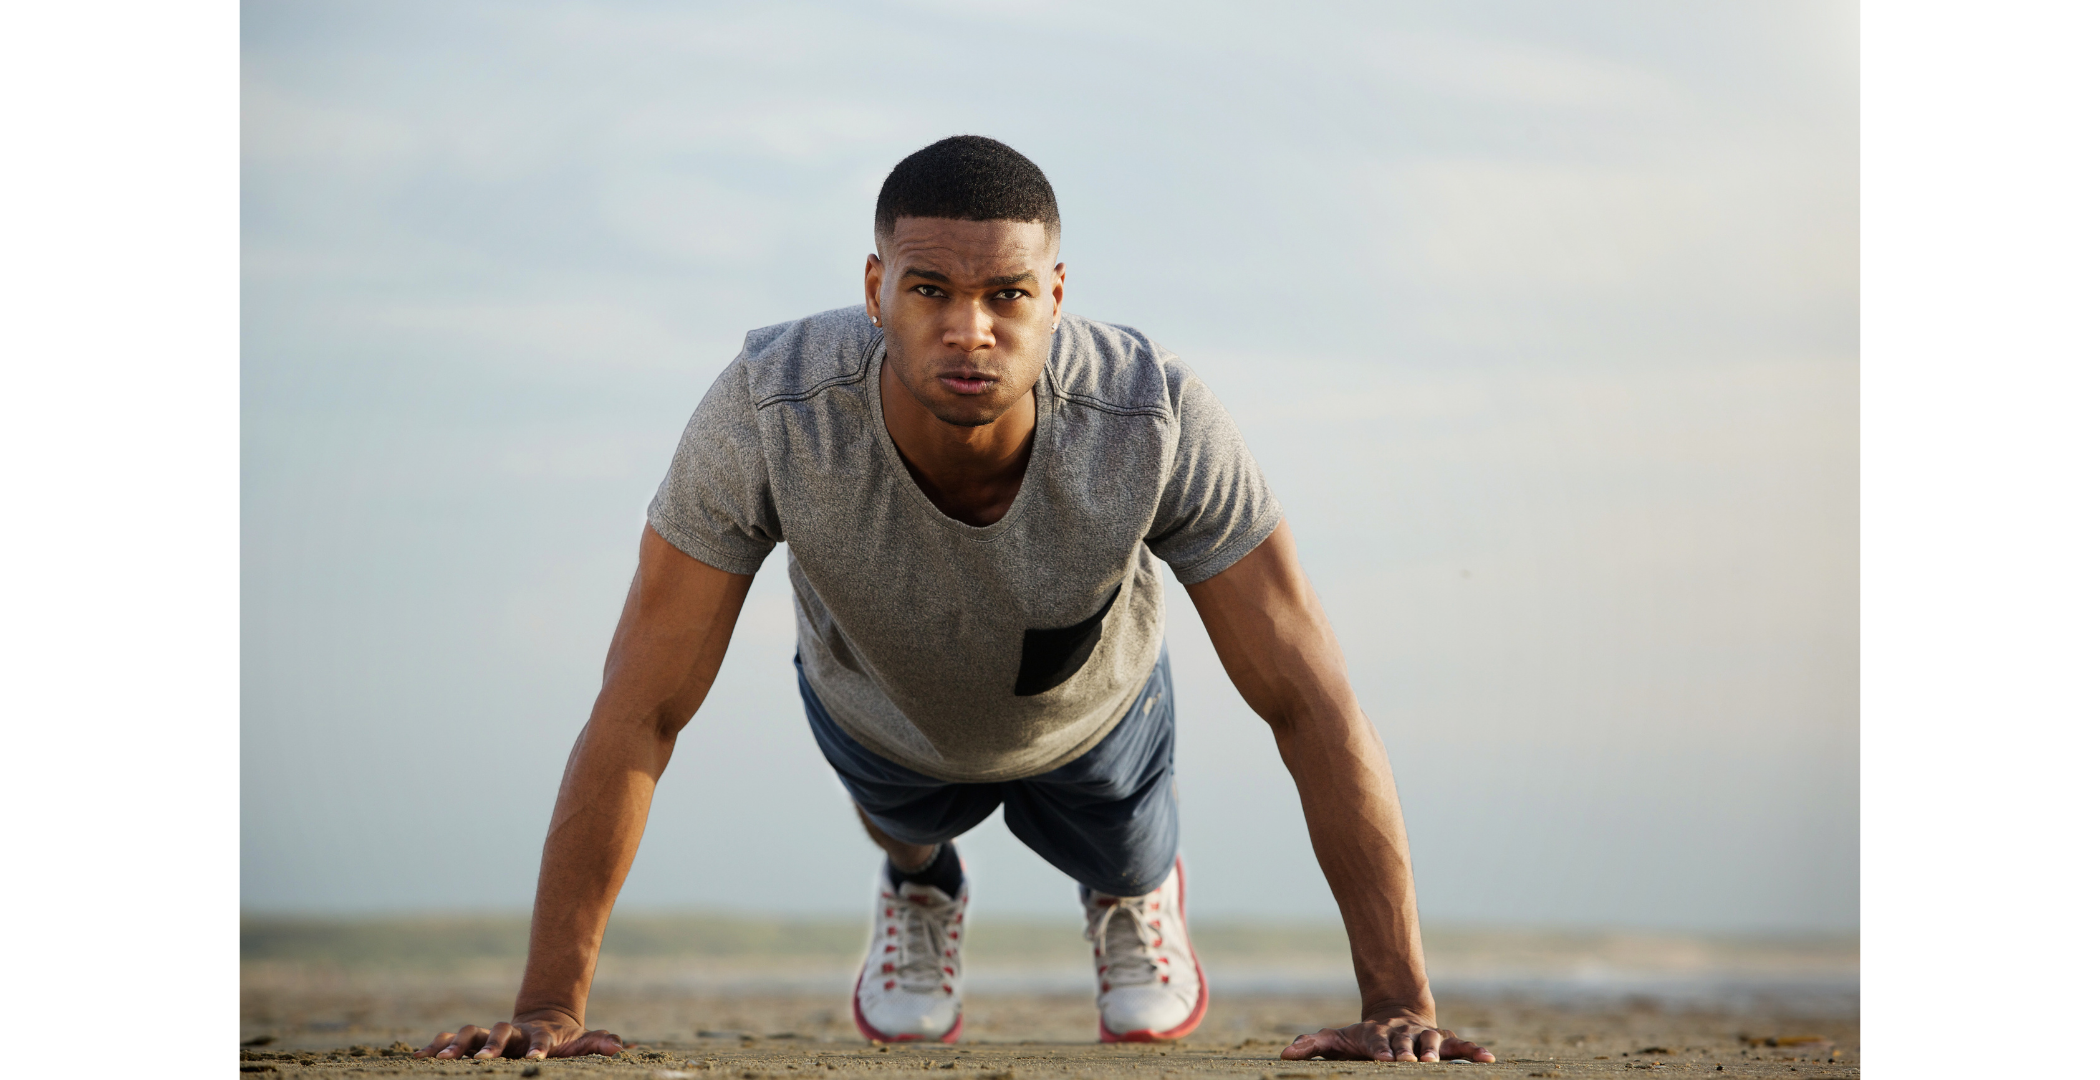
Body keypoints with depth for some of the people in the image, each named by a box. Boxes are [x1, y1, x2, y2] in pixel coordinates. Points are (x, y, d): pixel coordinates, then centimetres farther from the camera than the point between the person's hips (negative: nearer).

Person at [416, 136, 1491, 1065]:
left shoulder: (1157, 422, -44)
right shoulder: (767, 415, -44)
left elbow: (1312, 707, -36)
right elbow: (638, 713, -35)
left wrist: (1398, 1005, -41)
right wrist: (548, 1010, -36)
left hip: (1091, 716, 0)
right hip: (881, 715, 0)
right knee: (907, 826, 31)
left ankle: (1135, 889, 63)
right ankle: (918, 885, 66)